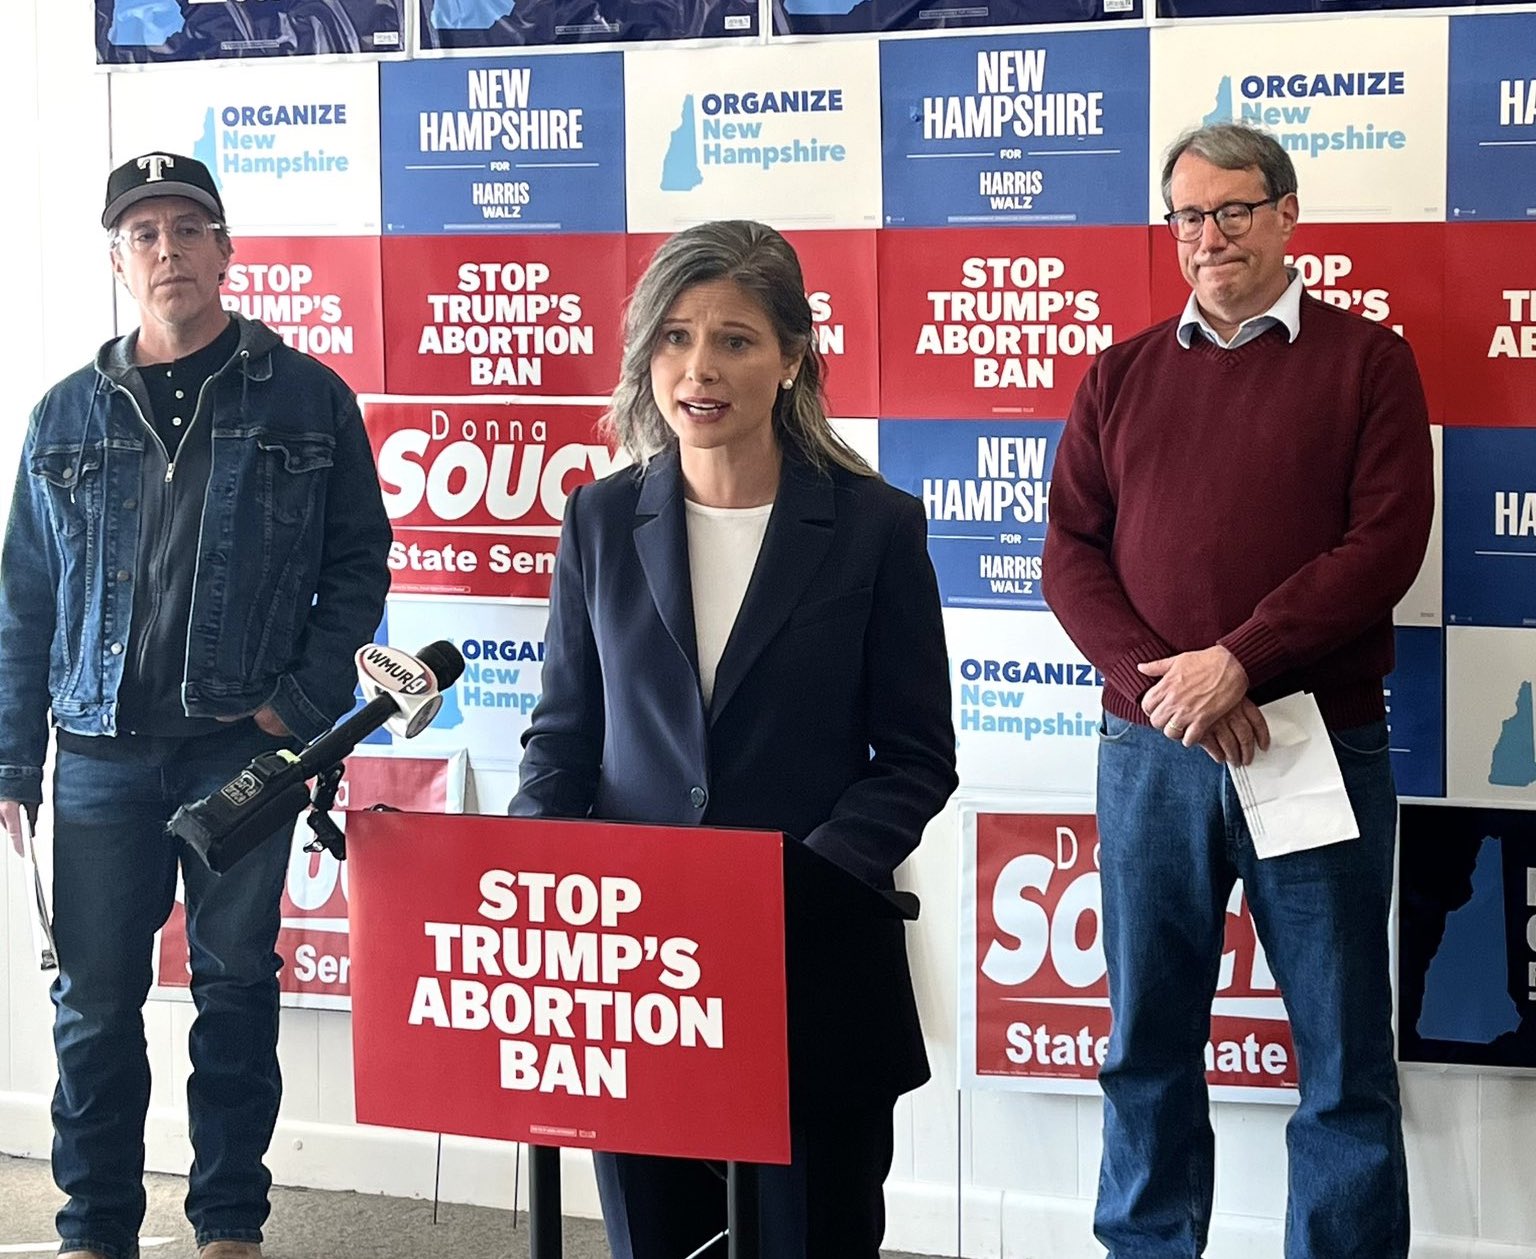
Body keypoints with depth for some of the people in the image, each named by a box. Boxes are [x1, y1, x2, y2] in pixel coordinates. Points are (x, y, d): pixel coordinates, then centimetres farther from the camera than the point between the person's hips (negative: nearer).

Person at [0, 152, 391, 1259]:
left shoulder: (306, 399, 2)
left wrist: (304, 704, -8)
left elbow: (358, 560, 3)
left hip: (245, 750, -2)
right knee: (95, 1001, 5)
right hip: (104, 755, 2)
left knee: (238, 989, 7)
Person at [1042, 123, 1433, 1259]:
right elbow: (1072, 550, 5)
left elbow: (1386, 541, -8)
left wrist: (1236, 664, -16)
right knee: (1148, 1040, 10)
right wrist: (1162, 683, -11)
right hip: (1149, 750, 3)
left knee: (1342, 1049, 3)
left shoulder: (1368, 361, 3)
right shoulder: (1123, 376, 12)